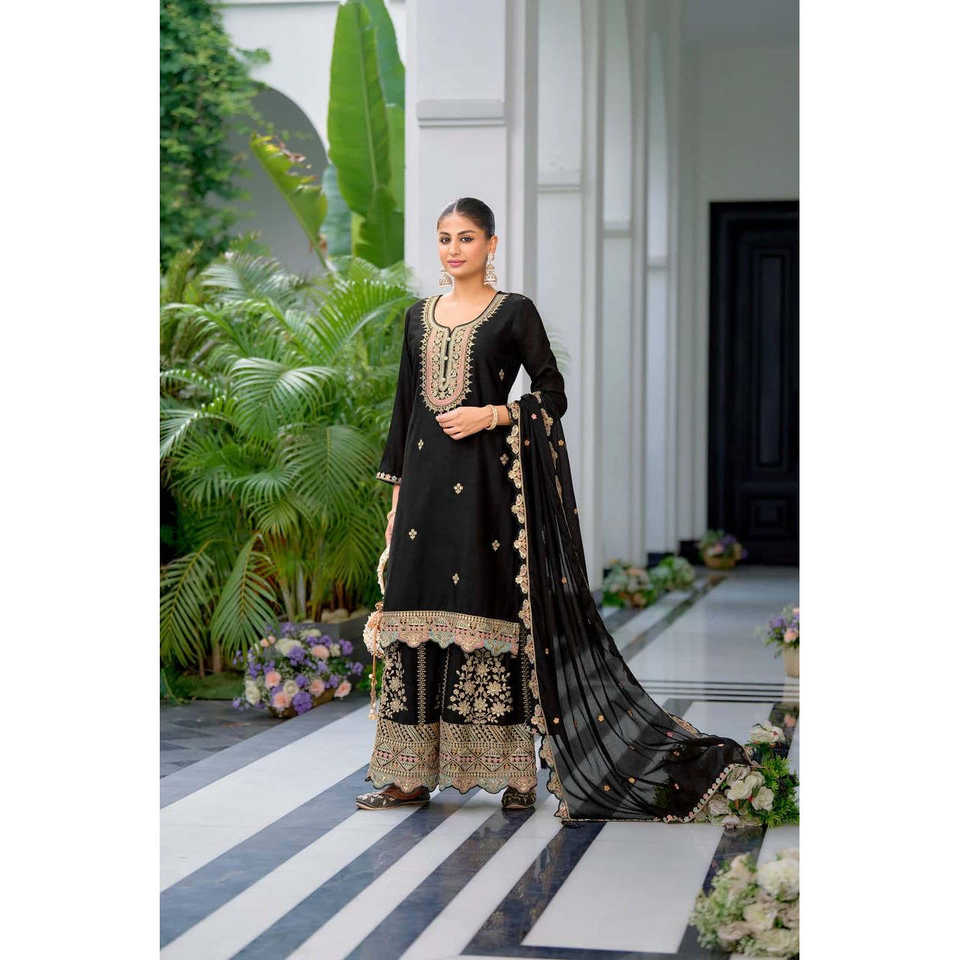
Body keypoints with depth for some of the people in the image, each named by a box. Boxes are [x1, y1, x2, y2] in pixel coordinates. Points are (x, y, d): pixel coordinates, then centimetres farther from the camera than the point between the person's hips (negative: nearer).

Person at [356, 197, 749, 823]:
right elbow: (405, 406, 17)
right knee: (416, 618, 3)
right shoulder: (420, 317, 15)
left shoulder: (514, 312, 1)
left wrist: (491, 415, -15)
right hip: (426, 479, 5)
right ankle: (411, 773, 8)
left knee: (492, 617, -6)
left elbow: (554, 396, -1)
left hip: (486, 478, -5)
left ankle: (514, 771, 0)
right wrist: (397, 490, 13)